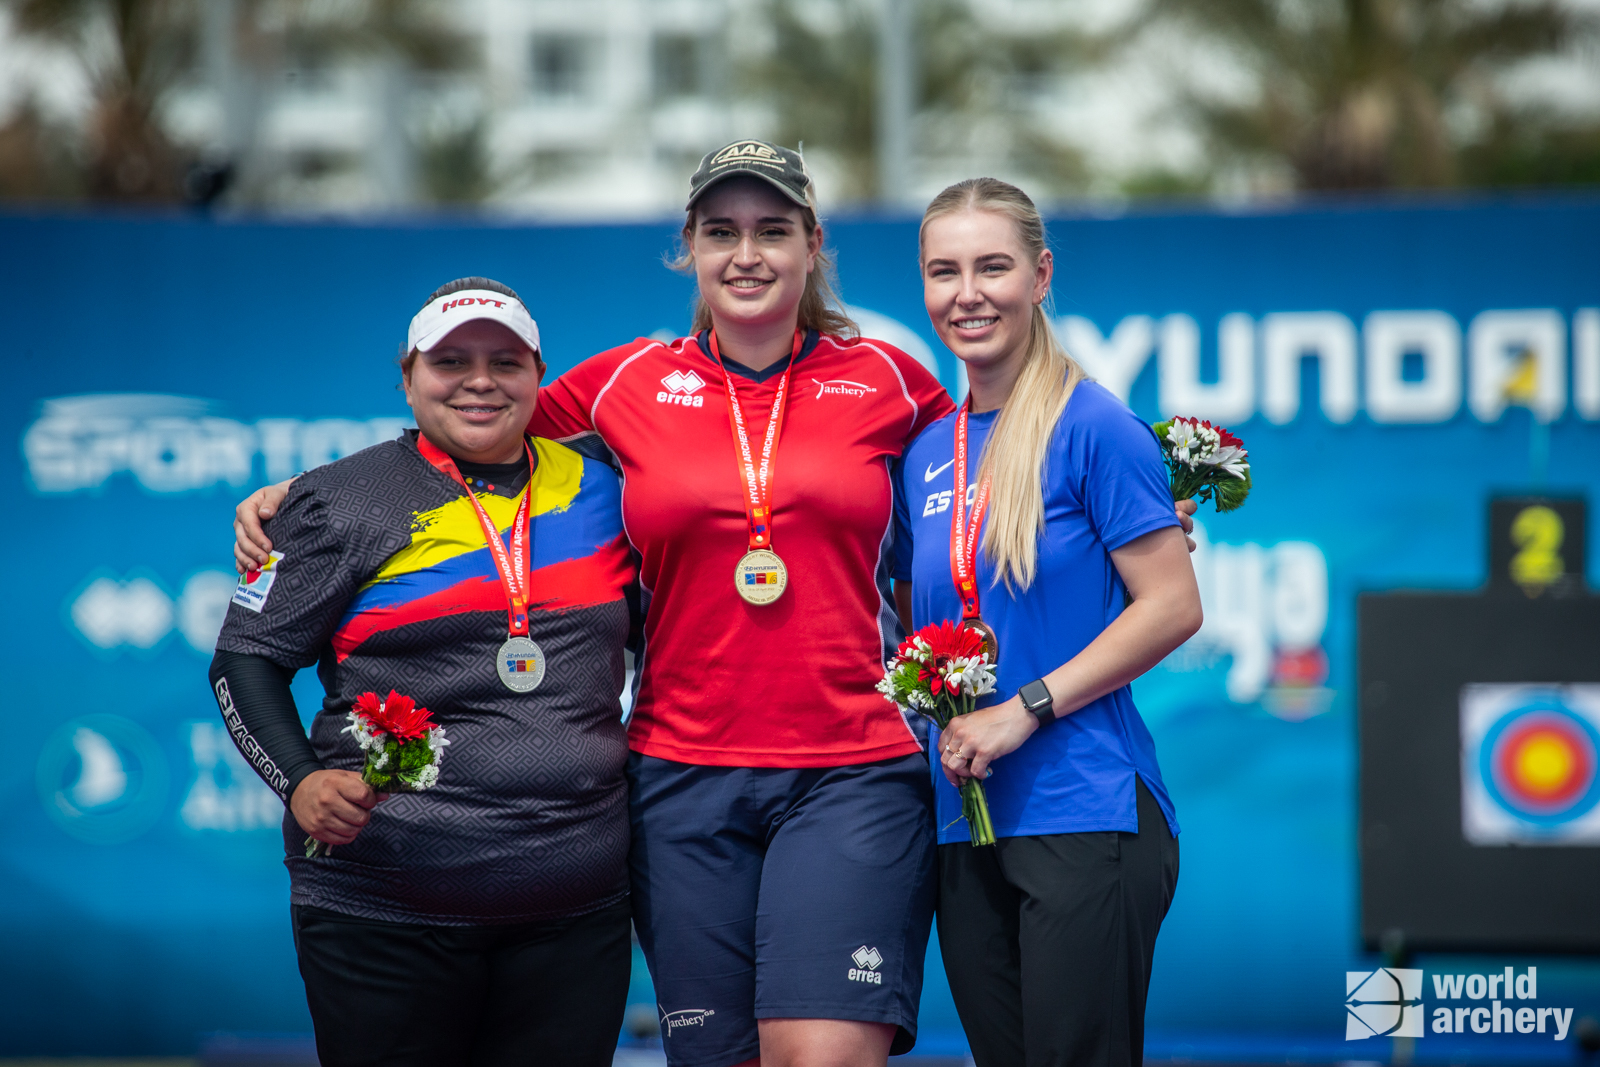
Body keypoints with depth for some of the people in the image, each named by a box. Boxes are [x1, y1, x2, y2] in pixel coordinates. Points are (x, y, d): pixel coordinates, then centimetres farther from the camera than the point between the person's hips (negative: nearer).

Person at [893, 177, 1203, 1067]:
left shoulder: (1093, 426, -7)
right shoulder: (926, 452, 12)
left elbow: (1173, 607, -11)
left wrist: (1026, 708, -14)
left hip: (1084, 815, -6)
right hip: (964, 822, 6)